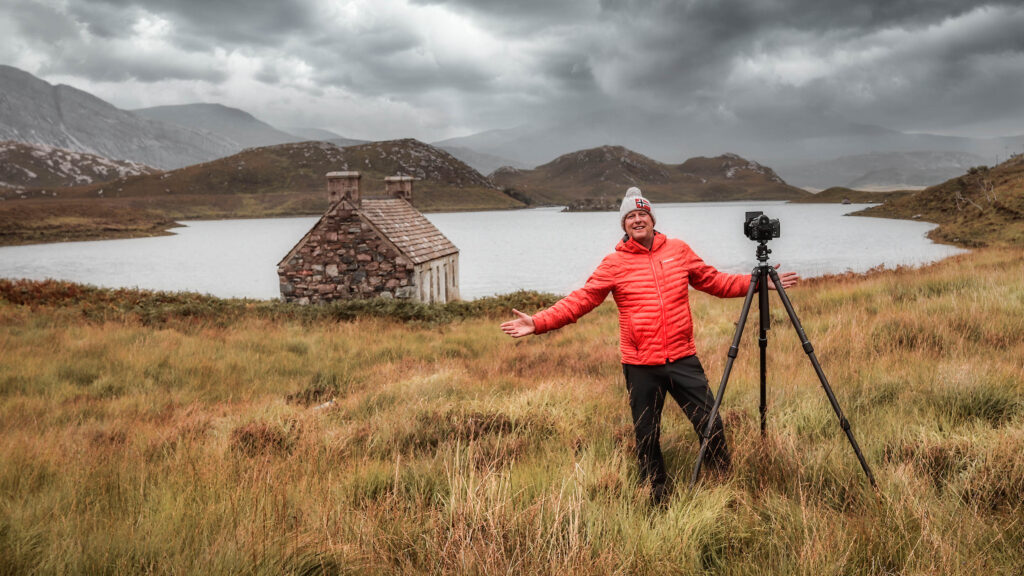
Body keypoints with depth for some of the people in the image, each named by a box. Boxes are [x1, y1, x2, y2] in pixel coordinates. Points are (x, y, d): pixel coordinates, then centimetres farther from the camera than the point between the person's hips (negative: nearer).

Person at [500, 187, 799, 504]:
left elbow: (714, 281, 17)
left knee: (711, 423, 1)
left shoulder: (679, 250, 7)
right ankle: (659, 498, 26)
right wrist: (537, 323, -15)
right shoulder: (614, 263, -1)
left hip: (683, 359, 1)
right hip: (640, 366, -1)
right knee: (647, 436, 8)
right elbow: (580, 300, -4)